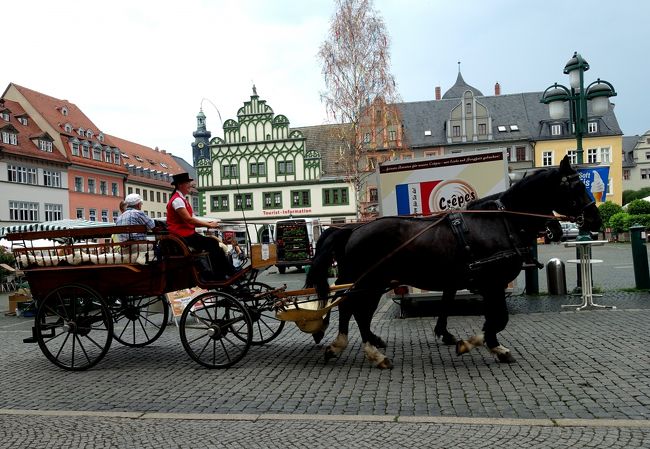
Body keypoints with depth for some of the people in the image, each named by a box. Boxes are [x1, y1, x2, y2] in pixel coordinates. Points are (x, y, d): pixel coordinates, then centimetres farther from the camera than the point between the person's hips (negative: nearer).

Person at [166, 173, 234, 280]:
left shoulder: (182, 199, 16)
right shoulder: (177, 200, -14)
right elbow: (189, 219, -20)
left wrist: (207, 223, 0)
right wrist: (209, 225, -15)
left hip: (187, 233, 9)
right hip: (182, 236, -9)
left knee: (213, 243, -7)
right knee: (212, 243, -15)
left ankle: (219, 277, -9)